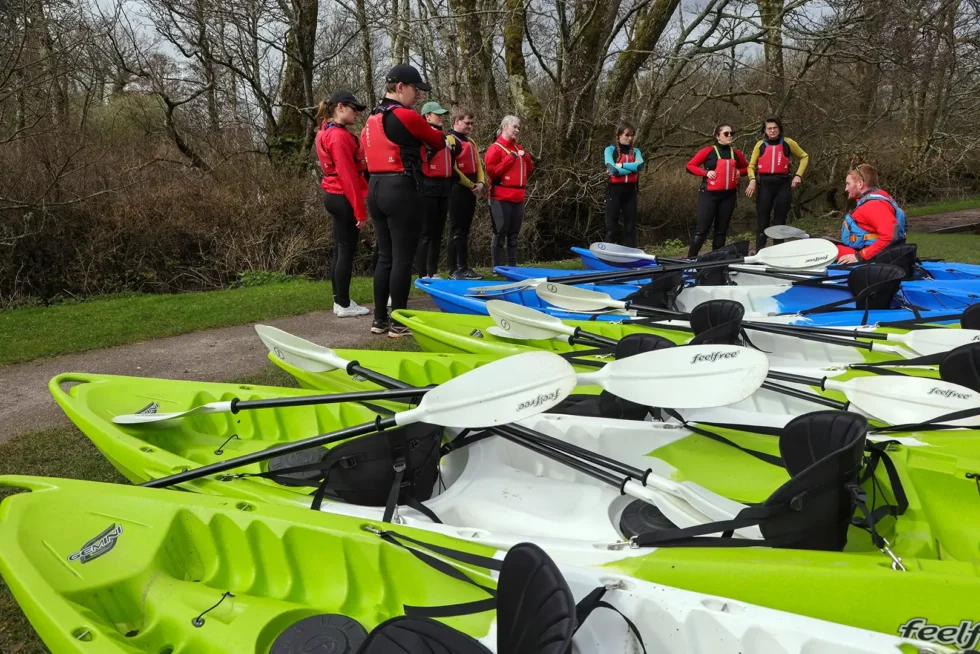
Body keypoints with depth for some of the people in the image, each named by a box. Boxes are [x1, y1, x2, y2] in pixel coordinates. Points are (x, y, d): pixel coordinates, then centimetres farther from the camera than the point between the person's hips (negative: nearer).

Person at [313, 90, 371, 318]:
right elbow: (348, 176, -20)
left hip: (334, 196, 10)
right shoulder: (339, 135, -17)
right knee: (347, 251, -4)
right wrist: (360, 210, -19)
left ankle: (340, 301, 19)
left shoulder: (326, 133, 15)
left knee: (340, 250, 13)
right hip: (344, 199, -10)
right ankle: (344, 305, 3)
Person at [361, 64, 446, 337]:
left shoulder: (371, 119, 15)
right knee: (403, 258, -2)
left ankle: (379, 319, 18)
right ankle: (398, 323, 3)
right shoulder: (406, 116, -10)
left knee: (385, 256, 14)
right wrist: (446, 140, 24)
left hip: (375, 190, 9)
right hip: (402, 191, -9)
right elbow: (437, 141, 3)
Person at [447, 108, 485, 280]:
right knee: (456, 231, -7)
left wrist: (480, 183, 1)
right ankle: (454, 270, -5)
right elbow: (452, 169, -17)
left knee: (464, 230, 12)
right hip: (457, 190, -9)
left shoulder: (471, 142, 19)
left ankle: (464, 267, 17)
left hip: (471, 192, 9)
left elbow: (478, 165, 21)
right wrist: (471, 185, -11)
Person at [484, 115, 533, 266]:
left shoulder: (519, 148, 18)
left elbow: (529, 170, 21)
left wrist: (526, 157, 2)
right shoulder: (495, 148, -5)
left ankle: (512, 267, 16)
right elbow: (491, 171, -15)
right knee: (500, 234, -5)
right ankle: (498, 269, -1)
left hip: (518, 198, 7)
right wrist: (510, 158, -15)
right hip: (501, 198, -7)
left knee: (513, 235, 11)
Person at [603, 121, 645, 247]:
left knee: (630, 225, 6)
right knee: (612, 226, -3)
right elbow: (613, 170, -14)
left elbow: (640, 165, -7)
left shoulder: (635, 151, 13)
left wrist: (621, 165, -12)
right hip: (614, 190, -4)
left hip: (630, 191, 4)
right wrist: (633, 168, -8)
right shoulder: (610, 149, 2)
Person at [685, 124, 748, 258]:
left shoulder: (736, 153, 8)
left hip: (728, 195, 5)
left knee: (721, 229, 8)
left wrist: (739, 172, 1)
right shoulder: (708, 151, -4)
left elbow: (746, 168, 23)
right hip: (709, 194, -5)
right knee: (702, 228, -9)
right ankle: (690, 259, -7)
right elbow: (690, 166, -2)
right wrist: (706, 172, -15)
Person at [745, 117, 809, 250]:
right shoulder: (760, 145, 7)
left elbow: (804, 157, 15)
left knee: (780, 220, 5)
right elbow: (751, 165, 8)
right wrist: (752, 179, -10)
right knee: (762, 220, -1)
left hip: (783, 184, 0)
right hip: (764, 184, 0)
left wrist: (798, 175, 3)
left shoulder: (788, 143, 5)